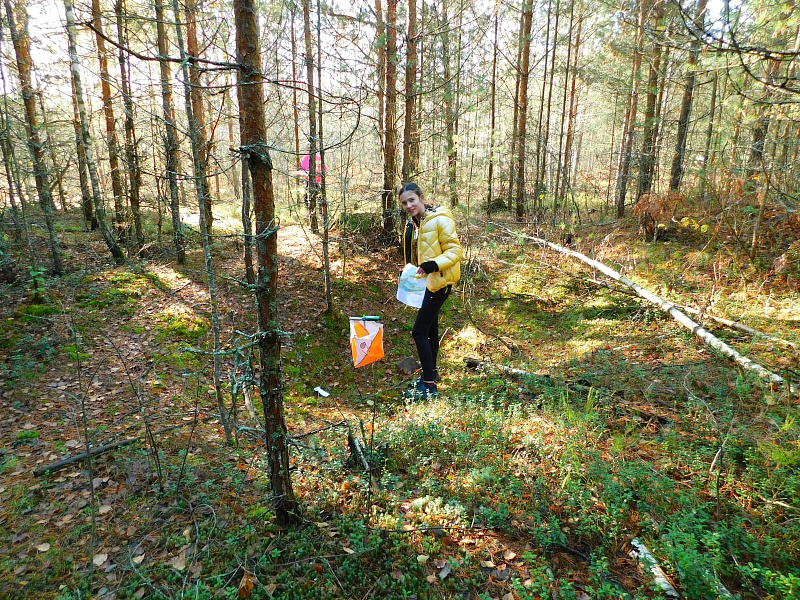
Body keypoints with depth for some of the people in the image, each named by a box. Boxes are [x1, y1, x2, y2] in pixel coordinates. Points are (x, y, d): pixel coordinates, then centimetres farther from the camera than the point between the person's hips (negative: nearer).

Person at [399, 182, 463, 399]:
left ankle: (429, 385, -4)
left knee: (419, 331, -11)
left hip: (439, 281, -9)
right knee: (430, 327, 20)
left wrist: (433, 265, -31)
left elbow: (455, 250, -19)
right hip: (425, 281, 9)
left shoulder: (440, 220, -18)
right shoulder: (414, 222, 8)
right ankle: (431, 372, 36)